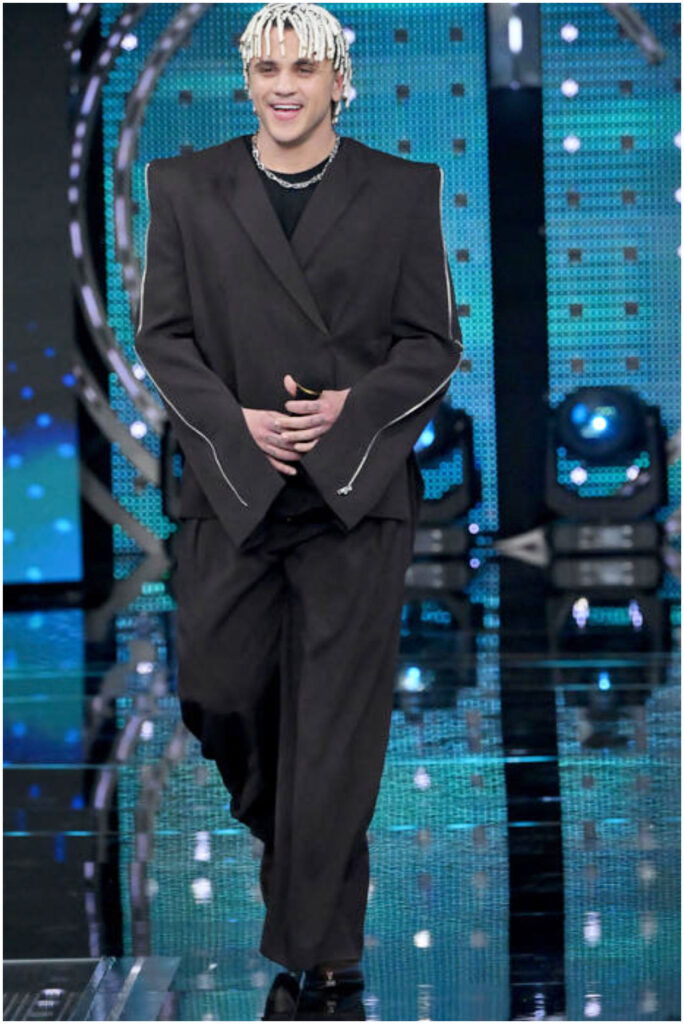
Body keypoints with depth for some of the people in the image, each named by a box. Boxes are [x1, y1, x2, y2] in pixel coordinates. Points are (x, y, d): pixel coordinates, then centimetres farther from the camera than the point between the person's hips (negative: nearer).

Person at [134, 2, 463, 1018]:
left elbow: (434, 344, 4)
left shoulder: (404, 191, 4)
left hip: (358, 487, -2)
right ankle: (281, 828, 39)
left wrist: (350, 407, -13)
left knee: (338, 733, -2)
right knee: (219, 688, 6)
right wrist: (238, 421, -11)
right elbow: (162, 334, 5)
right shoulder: (187, 186, 7)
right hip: (230, 482, 2)